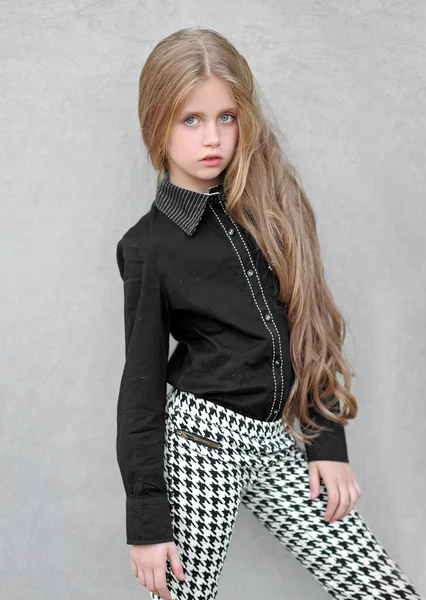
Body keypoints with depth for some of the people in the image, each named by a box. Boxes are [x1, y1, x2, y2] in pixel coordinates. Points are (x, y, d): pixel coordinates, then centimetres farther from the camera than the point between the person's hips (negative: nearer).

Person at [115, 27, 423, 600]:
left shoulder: (274, 200, 5)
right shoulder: (149, 245, -5)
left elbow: (308, 327, 8)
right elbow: (142, 381, -3)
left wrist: (328, 441, 3)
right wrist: (147, 519, -5)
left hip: (279, 443, 4)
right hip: (198, 438, -4)